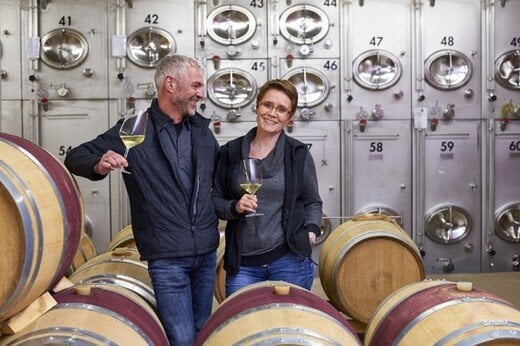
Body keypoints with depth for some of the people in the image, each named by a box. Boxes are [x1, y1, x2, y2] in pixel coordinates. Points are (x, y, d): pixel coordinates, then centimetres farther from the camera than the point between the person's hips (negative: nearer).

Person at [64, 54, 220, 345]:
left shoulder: (202, 128, 6)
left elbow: (220, 174, 19)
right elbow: (75, 158, -6)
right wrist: (99, 166, -27)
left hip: (207, 252, 5)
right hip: (167, 256, -5)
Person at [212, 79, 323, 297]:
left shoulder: (299, 154, 3)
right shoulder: (231, 152, 5)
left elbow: (312, 202, 11)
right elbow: (215, 199, 11)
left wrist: (311, 230, -6)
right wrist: (234, 207, -9)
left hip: (289, 259, -1)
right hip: (242, 263, 1)